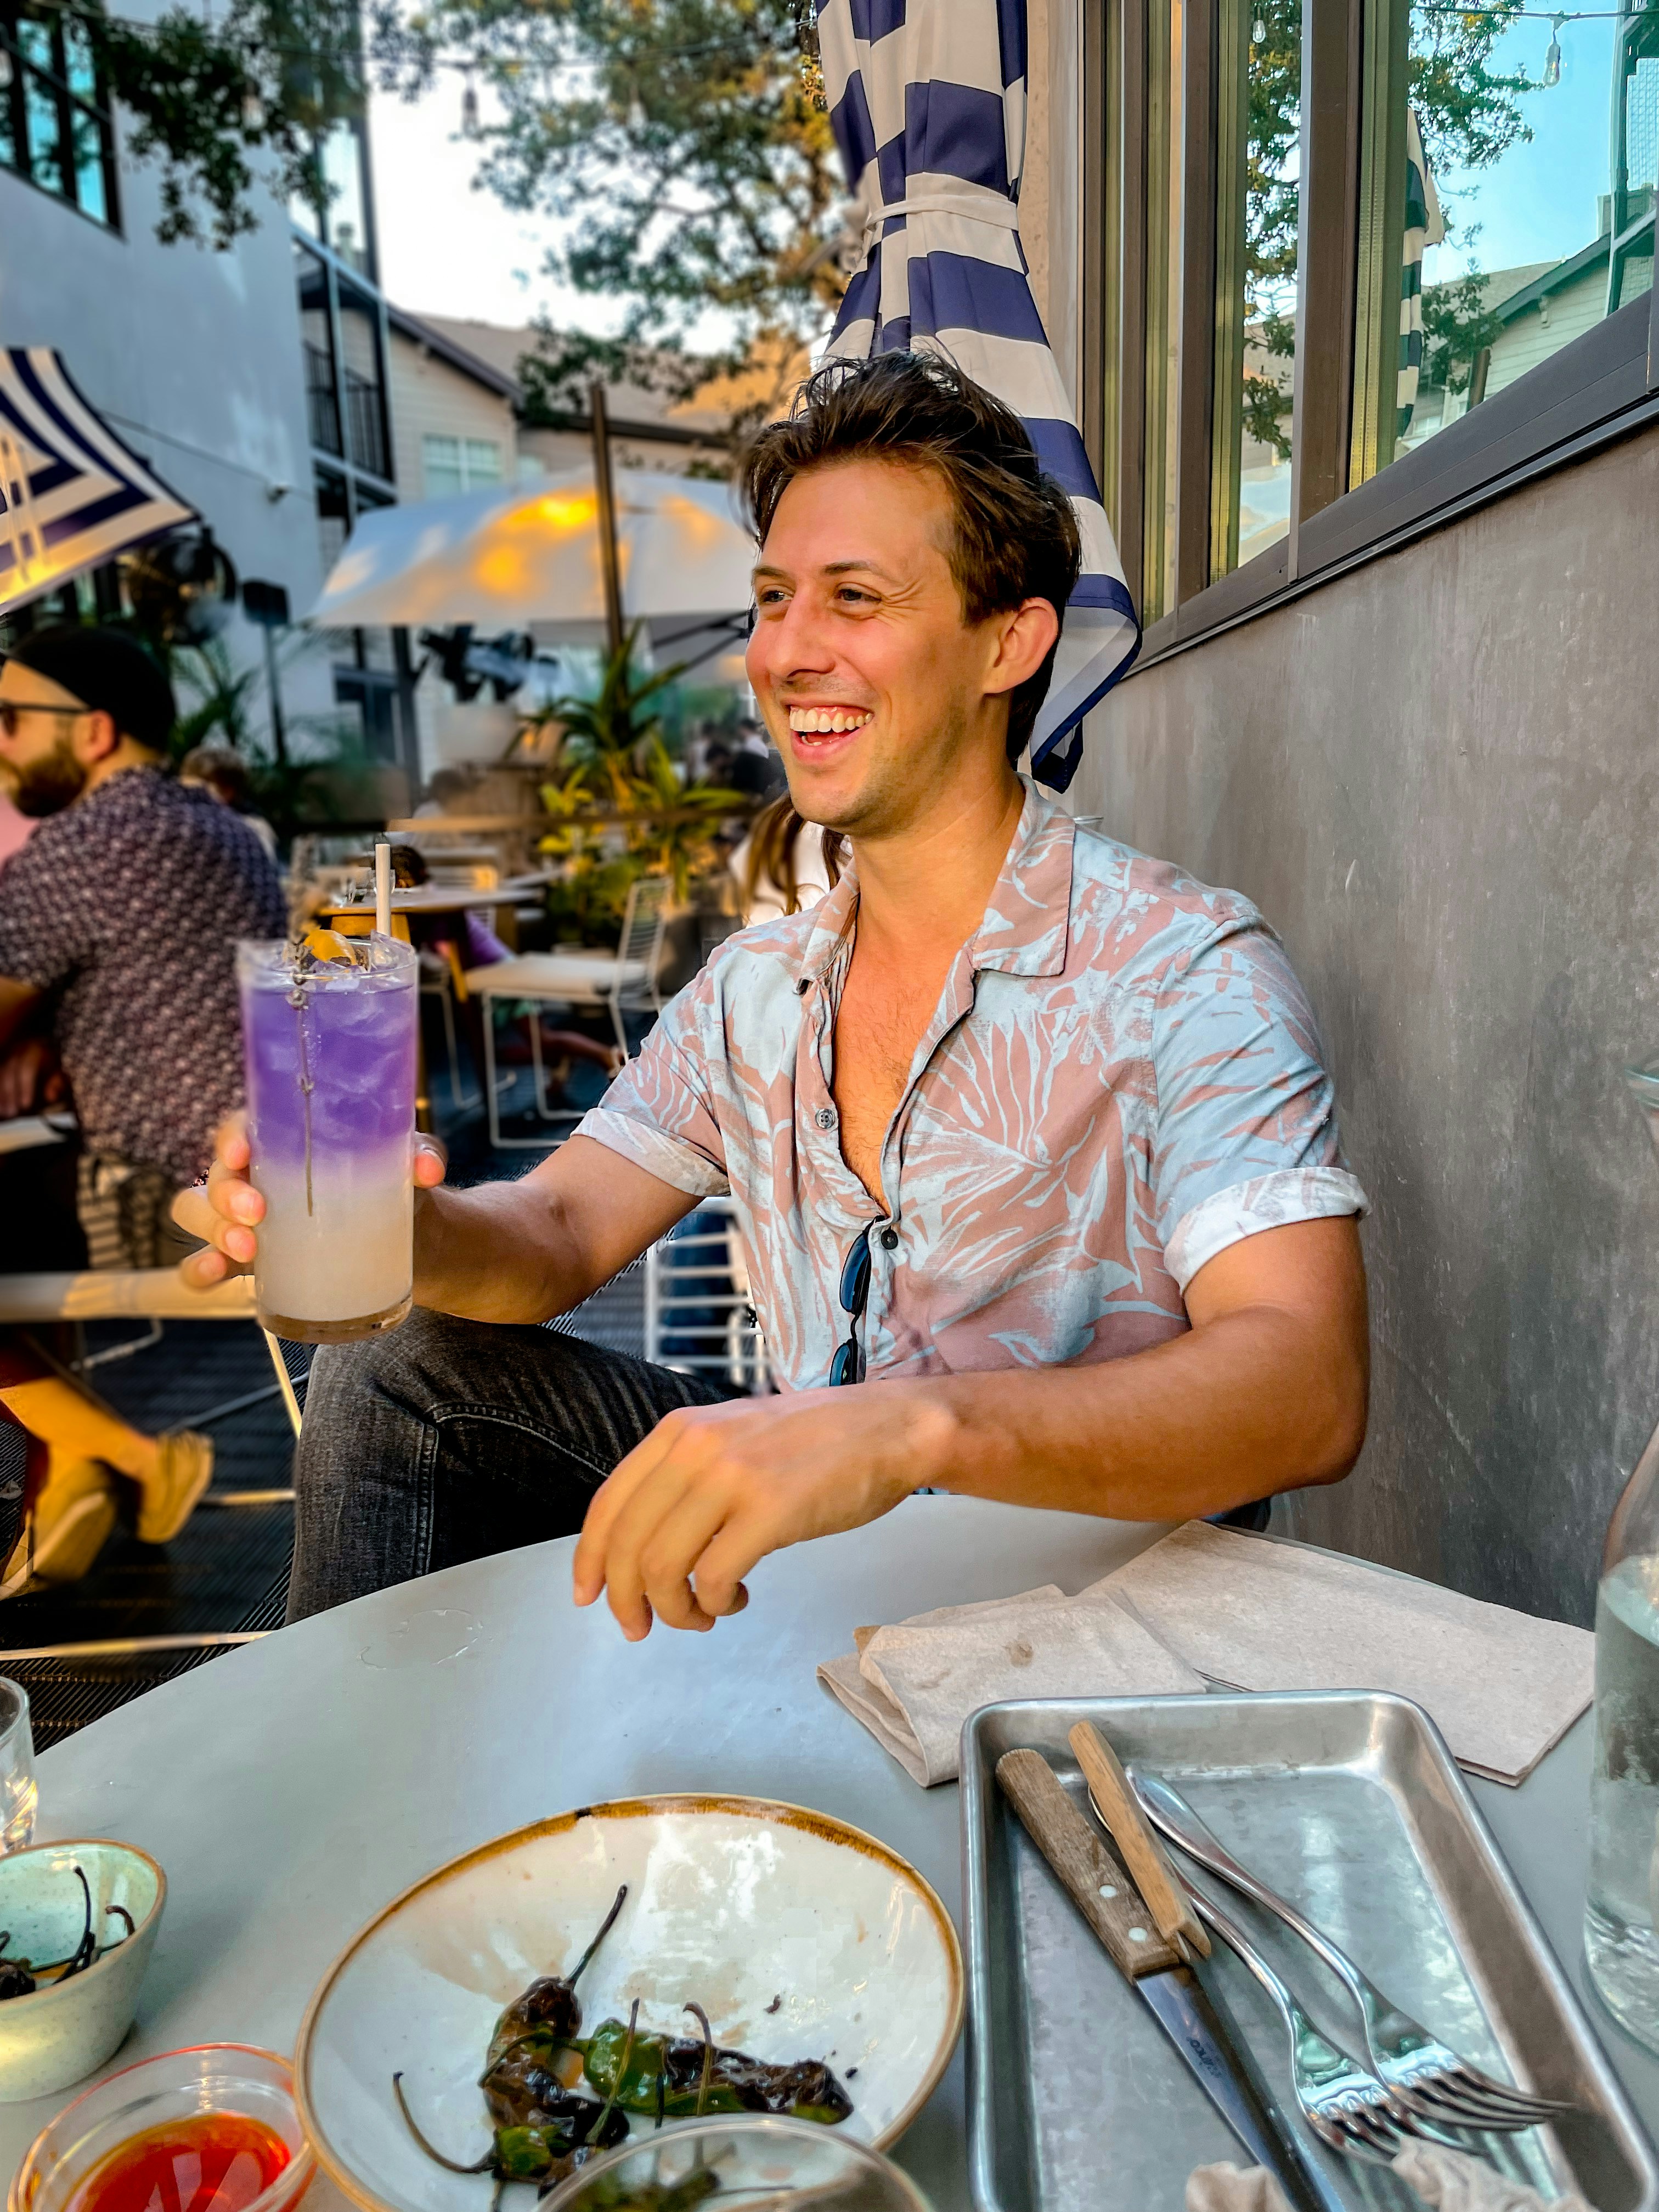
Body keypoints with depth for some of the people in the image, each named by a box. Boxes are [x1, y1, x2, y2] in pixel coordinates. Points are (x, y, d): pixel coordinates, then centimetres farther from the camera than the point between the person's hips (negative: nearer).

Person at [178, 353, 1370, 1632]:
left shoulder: (1185, 974, -18)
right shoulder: (756, 989, 4)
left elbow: (1308, 1392, -29)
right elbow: (558, 1235, 2)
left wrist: (915, 1426, -46)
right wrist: (404, 1225, -22)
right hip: (818, 1548, 6)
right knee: (395, 1380, -4)